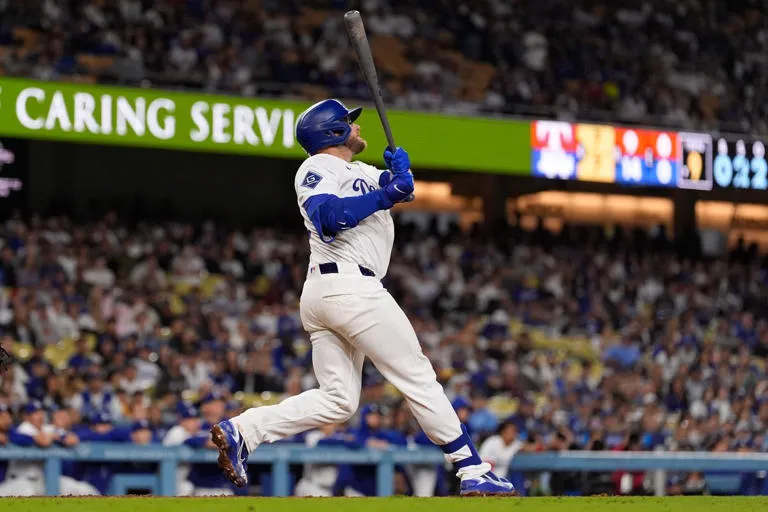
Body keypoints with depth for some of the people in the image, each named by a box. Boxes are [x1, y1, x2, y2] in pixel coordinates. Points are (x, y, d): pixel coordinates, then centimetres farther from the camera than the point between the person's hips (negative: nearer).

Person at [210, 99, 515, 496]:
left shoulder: (362, 173, 26)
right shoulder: (318, 169, -2)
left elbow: (400, 188, 13)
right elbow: (327, 217, -20)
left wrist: (399, 170, -9)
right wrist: (383, 197, -23)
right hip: (350, 286, -10)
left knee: (337, 401, 4)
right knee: (419, 379, -6)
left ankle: (241, 431, -8)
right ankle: (473, 472, -5)